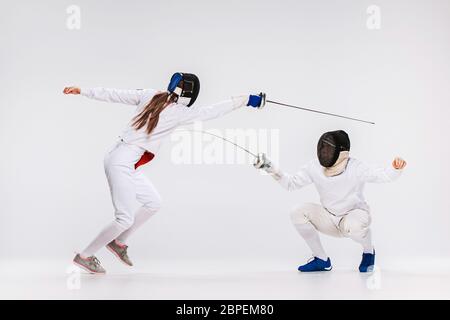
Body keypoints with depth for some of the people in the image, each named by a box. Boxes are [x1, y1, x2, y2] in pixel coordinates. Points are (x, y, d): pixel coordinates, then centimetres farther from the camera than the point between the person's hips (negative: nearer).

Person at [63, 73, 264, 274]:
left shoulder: (149, 95, 5)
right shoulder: (179, 112, -12)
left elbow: (114, 94, 5)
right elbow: (212, 112, -6)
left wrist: (82, 91, 9)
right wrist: (245, 100, 0)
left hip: (124, 162, 9)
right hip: (121, 163, -9)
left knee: (153, 203, 16)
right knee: (125, 219, -1)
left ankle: (118, 242, 27)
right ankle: (85, 256, 10)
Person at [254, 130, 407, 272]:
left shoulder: (355, 168, -23)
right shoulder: (314, 167, -12)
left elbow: (384, 175, -28)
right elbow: (291, 183, -7)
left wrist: (396, 168, -51)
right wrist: (270, 168, -22)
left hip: (355, 213, -4)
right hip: (330, 218, 5)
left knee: (353, 226, -41)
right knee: (298, 213, -19)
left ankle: (368, 251, -1)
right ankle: (322, 260, -2)